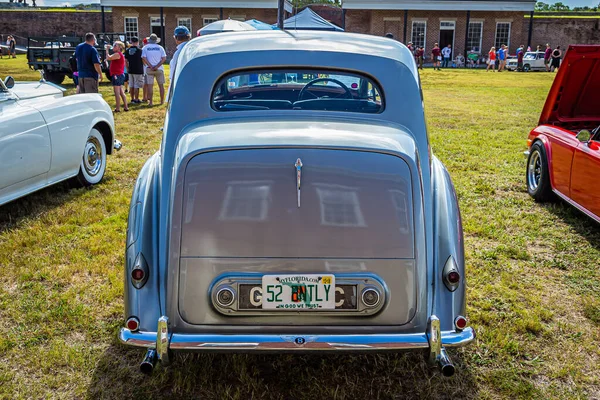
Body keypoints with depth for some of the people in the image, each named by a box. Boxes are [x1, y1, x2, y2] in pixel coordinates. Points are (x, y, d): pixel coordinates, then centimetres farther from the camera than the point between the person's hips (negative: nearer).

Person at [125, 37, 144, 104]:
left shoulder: (128, 50, 4)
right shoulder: (139, 50, -10)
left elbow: (126, 61, 9)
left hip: (130, 70, 5)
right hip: (138, 70, -5)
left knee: (131, 85, 12)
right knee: (137, 85, -2)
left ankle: (132, 99, 18)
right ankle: (136, 100, -3)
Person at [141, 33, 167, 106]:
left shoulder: (145, 47, 1)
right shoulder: (160, 47, 1)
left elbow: (144, 58, -8)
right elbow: (164, 58, -6)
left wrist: (151, 66, -10)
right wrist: (157, 66, -10)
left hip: (149, 69, 0)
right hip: (159, 69, 0)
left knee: (150, 85, 1)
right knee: (161, 85, 8)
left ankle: (150, 102, 0)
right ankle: (162, 101, 12)